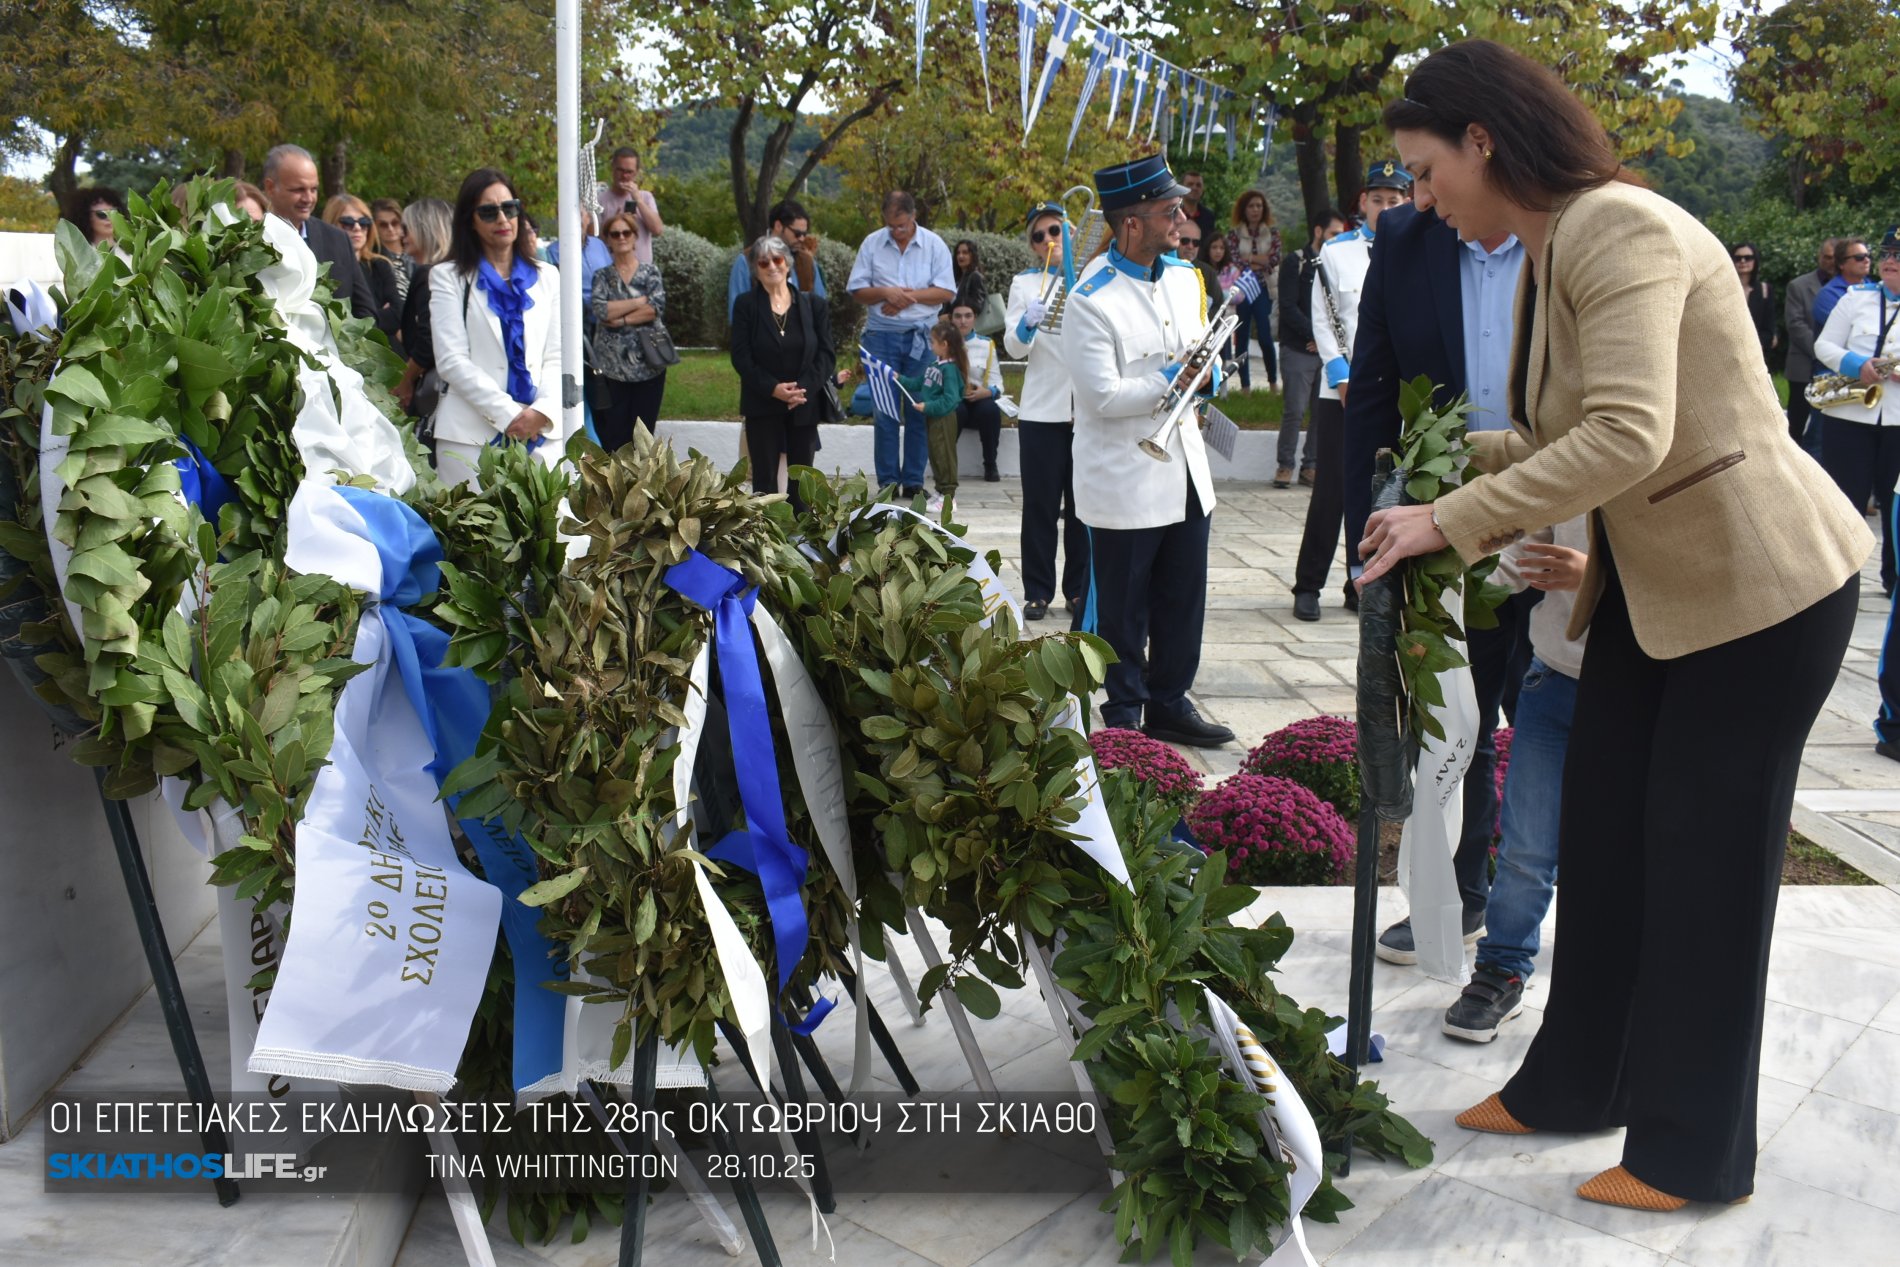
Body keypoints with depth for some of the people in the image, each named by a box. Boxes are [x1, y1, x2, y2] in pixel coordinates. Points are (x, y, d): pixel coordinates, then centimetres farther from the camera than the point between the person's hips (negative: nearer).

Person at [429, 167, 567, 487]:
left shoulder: (547, 277, 19)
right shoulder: (449, 278, 10)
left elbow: (557, 357, 10)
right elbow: (451, 360, -1)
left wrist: (542, 411, -9)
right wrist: (508, 415, -11)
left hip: (543, 434, 2)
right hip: (470, 436, -2)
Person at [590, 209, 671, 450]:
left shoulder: (650, 272, 7)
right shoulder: (602, 276, 8)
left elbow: (657, 308, -10)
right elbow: (600, 309, -11)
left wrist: (620, 319, -13)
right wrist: (640, 300, -10)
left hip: (649, 364, 0)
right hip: (612, 366, 0)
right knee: (614, 434, -1)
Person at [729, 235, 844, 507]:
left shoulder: (814, 304, 4)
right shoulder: (745, 305, 0)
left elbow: (826, 353, 0)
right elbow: (741, 357, -6)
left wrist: (804, 388, -15)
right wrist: (773, 388, -18)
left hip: (805, 405, 1)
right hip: (762, 406, -1)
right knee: (765, 476, 1)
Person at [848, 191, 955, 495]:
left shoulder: (934, 244, 2)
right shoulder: (872, 244, 4)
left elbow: (946, 292, -3)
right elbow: (857, 290, 4)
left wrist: (909, 295, -12)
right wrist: (885, 293, -14)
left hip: (922, 336, 0)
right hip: (882, 336, 0)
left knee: (919, 410, 2)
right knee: (884, 409, -2)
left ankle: (913, 481, 8)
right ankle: (887, 481, 3)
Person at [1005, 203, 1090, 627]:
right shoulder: (1024, 284, 7)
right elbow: (1013, 346, -3)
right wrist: (1027, 324, -21)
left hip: (1088, 409, 0)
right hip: (1041, 411, 0)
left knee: (1082, 505, 4)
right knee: (1040, 505, 0)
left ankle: (1078, 589, 14)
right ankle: (1037, 591, 8)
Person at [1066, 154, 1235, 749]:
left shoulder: (1184, 277, 7)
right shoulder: (1090, 301, -16)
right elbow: (1104, 397, -19)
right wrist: (1172, 378, -13)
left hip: (1186, 474, 7)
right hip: (1125, 483, -7)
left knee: (1183, 602, 15)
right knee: (1124, 611, 6)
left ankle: (1170, 704, 30)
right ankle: (1124, 718, 20)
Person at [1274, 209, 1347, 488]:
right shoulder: (1295, 263, 0)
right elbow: (1288, 308, -8)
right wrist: (1316, 335, -13)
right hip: (1298, 350, -4)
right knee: (1295, 410, -8)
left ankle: (1310, 465, 9)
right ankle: (1285, 465, 3)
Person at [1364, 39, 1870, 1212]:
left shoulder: (1621, 231, -21)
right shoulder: (1551, 249, 8)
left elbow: (1627, 437, -31)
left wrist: (1452, 524, -27)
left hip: (1758, 579, -9)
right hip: (1653, 577, 9)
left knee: (1705, 859, 1)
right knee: (1604, 835, 13)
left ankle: (1695, 1154, 18)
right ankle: (1575, 1085, 29)